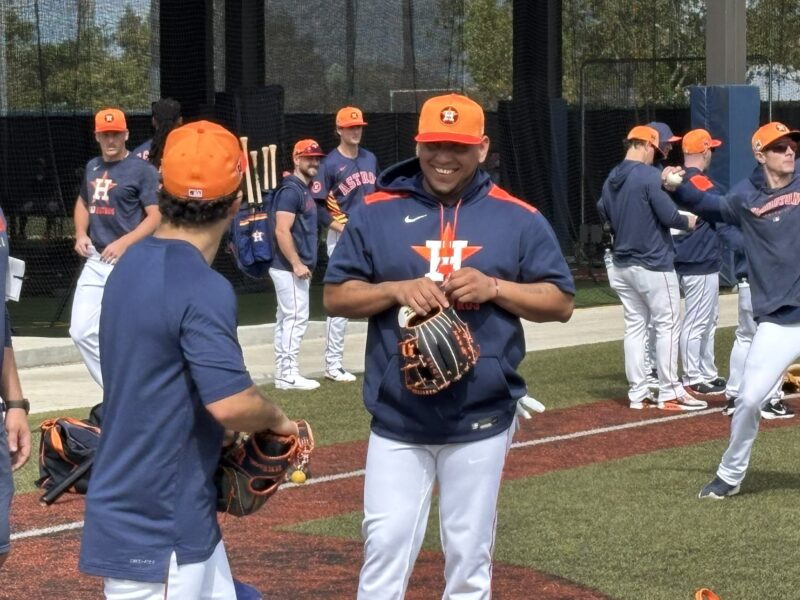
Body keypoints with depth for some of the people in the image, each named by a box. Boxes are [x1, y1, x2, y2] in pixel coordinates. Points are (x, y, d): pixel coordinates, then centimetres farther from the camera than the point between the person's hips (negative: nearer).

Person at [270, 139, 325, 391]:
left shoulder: (305, 190, 17)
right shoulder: (291, 190, -14)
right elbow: (282, 231, -22)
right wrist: (297, 264, -23)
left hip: (298, 268, 10)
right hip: (290, 269, -10)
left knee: (286, 320, 11)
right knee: (296, 318, -10)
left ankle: (283, 374, 14)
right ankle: (289, 375, -9)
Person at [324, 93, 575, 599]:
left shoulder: (517, 219, 1)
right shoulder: (377, 213, 2)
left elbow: (561, 302, 3)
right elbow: (336, 296, 4)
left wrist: (493, 288, -13)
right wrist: (396, 290, -14)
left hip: (481, 420, 0)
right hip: (397, 419, 0)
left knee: (469, 554, 9)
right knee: (385, 547, 0)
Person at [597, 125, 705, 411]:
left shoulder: (611, 180, 7)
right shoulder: (649, 175, -15)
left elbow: (604, 212, 18)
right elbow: (668, 216, -18)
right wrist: (688, 221, 1)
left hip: (622, 266, 8)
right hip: (653, 264, -8)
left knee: (635, 326, 11)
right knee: (667, 325, -1)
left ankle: (638, 393, 12)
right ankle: (669, 393, 0)